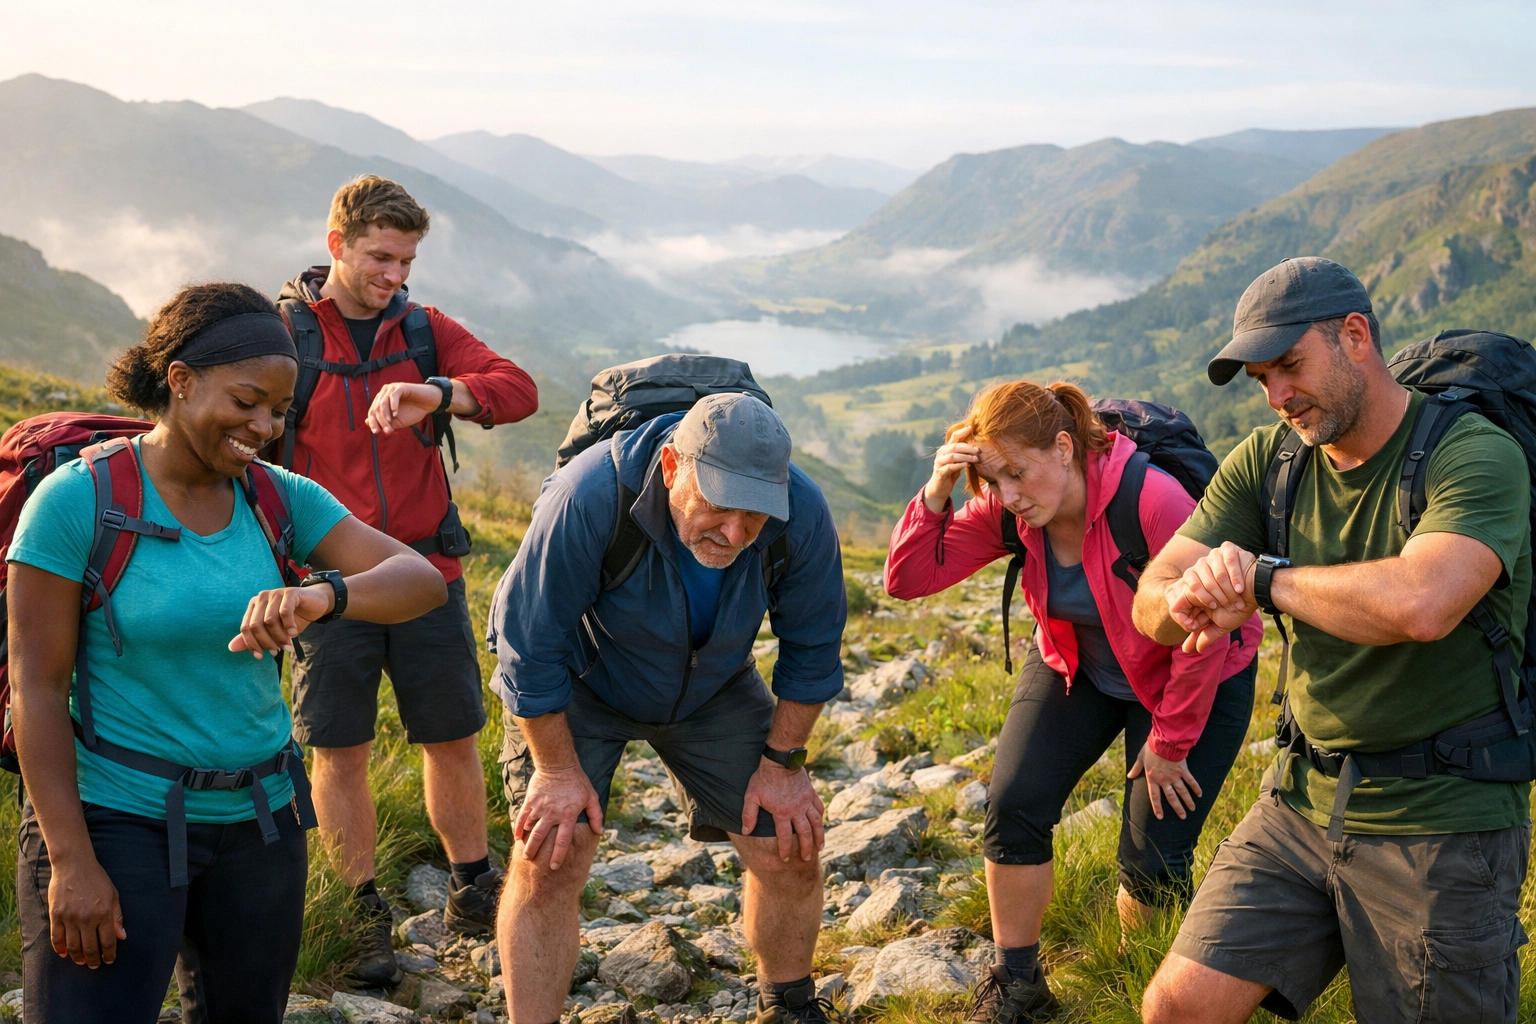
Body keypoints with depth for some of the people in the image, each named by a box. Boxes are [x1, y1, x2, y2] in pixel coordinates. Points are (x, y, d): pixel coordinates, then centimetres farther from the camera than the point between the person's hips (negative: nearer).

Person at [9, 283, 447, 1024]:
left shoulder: (281, 498, -1)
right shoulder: (78, 499, -13)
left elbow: (421, 581, -10)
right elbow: (37, 685, -12)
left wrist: (322, 594, -32)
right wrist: (71, 862, -15)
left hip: (259, 821, 5)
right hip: (114, 818, -5)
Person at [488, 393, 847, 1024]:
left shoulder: (802, 516, -29)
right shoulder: (589, 498, -39)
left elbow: (812, 648, -10)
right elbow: (529, 645, -25)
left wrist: (782, 760, -6)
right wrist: (557, 768, -18)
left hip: (713, 689, 3)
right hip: (580, 686, -2)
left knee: (789, 852, 0)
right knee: (548, 860, -15)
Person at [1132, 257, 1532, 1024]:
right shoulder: (1265, 461, 4)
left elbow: (1419, 603, -33)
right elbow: (1151, 601, 0)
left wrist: (1263, 578, -18)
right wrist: (1192, 601, -25)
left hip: (1443, 822, -4)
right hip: (1305, 797, 5)